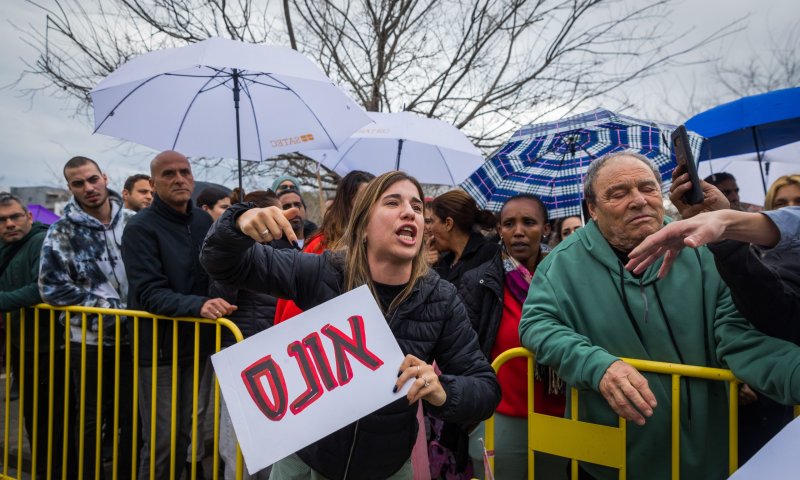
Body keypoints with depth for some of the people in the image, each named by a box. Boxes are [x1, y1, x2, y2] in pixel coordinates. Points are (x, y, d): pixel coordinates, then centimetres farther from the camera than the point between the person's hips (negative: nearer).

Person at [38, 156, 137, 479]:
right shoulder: (62, 230, -4)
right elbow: (52, 286, -9)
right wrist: (111, 310, -14)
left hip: (134, 335, 2)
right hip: (89, 339, -2)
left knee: (133, 416, 11)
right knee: (91, 420, 12)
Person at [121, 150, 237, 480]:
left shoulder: (204, 222, 4)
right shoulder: (141, 228, -12)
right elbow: (149, 293, -22)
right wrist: (199, 305, -36)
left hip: (197, 344, 5)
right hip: (159, 348, -5)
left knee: (185, 435, 18)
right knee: (163, 440, 3)